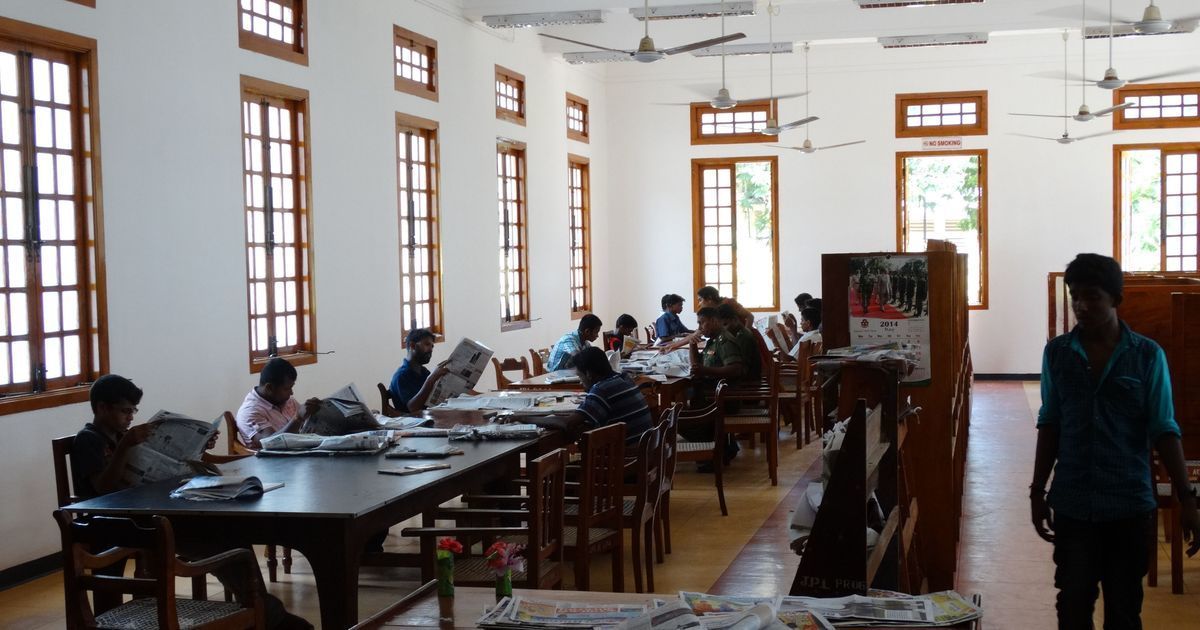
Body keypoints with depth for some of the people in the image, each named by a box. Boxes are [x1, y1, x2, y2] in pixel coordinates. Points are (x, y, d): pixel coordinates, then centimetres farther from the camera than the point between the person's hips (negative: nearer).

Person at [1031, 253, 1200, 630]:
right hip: (1072, 504, 1)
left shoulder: (1148, 356, -5)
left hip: (1130, 504, -1)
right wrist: (1038, 491, 6)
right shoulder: (1056, 352, 0)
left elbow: (1163, 430, -4)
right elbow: (1049, 424, 7)